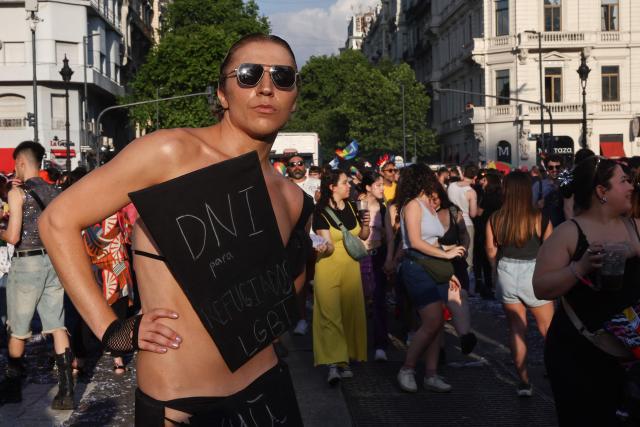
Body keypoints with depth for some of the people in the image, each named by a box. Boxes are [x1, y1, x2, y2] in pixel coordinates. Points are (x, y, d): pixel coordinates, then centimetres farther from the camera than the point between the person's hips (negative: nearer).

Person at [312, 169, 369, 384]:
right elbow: (329, 246, -14)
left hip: (351, 267, 6)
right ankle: (333, 364, -15)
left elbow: (362, 237, 16)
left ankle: (344, 360, 17)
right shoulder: (321, 212, -9)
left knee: (351, 314, 7)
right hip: (328, 268, -5)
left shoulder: (352, 207, 6)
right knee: (330, 315, -12)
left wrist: (366, 225, -5)